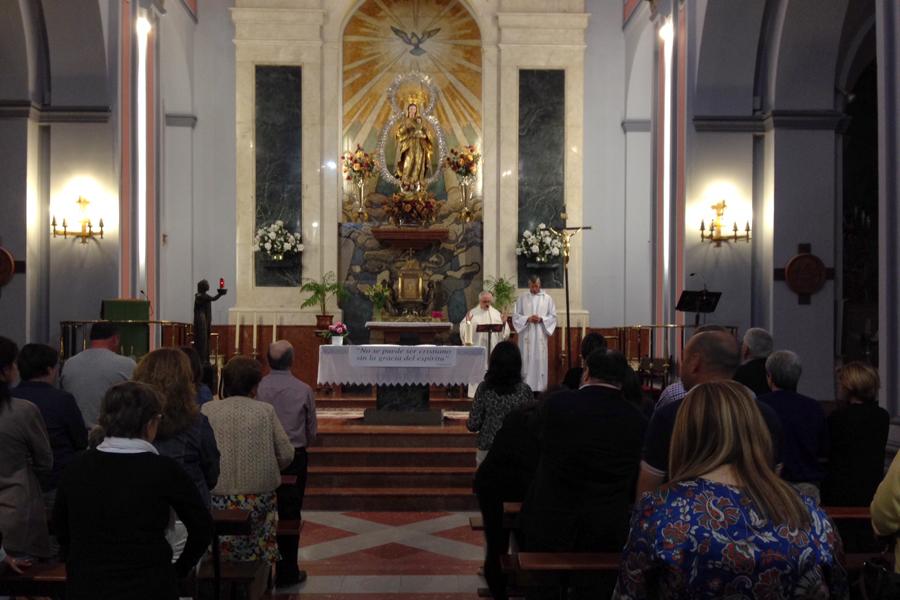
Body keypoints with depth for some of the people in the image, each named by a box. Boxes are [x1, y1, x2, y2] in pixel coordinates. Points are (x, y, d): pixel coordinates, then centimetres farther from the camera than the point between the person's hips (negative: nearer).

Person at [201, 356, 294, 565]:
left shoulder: (207, 410, -1)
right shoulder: (266, 411, -1)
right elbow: (287, 455, 0)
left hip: (218, 499, 1)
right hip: (258, 499, 0)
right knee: (258, 558, 8)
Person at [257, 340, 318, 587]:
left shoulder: (257, 388, -11)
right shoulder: (304, 390, -10)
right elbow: (312, 430, 0)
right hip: (294, 457, -1)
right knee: (290, 515, 8)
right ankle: (287, 572, 15)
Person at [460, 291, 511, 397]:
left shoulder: (496, 313, 10)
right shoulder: (473, 313, 3)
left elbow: (503, 332, 9)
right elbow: (464, 329, 0)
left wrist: (504, 323, -9)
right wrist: (467, 322, -18)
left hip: (492, 347, 2)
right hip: (477, 346, -2)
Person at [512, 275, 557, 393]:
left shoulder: (547, 298, 6)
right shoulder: (522, 298, 5)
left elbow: (553, 316, 5)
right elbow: (516, 316, 3)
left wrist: (541, 319, -12)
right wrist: (528, 319, -13)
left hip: (540, 335, 0)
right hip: (526, 335, 0)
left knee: (540, 360, 0)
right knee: (526, 360, -1)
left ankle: (539, 387, 4)